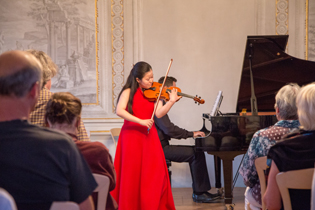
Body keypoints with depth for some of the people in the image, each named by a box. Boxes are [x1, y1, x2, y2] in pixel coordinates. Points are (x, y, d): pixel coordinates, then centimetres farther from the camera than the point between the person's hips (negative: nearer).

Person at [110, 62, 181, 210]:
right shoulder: (129, 92, -1)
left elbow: (159, 113, -5)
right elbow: (119, 111, -16)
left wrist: (171, 101, -19)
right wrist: (140, 121, -23)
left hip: (149, 137, 3)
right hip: (131, 136, -3)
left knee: (156, 174, -3)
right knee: (132, 174, -1)